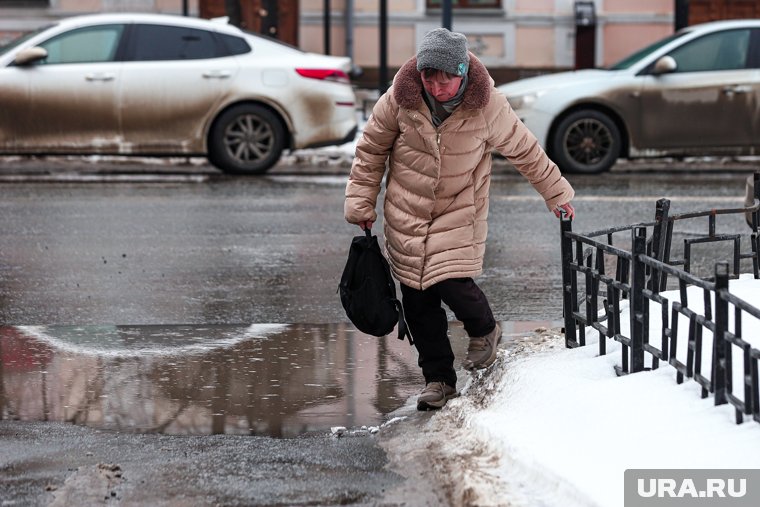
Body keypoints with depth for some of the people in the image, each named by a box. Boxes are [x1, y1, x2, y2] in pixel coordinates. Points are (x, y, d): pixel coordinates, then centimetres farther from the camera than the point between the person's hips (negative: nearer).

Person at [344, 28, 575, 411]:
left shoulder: (487, 105, -16)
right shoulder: (400, 98, -14)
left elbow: (524, 150, -1)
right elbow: (371, 149, 2)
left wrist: (557, 194, 8)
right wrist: (360, 202, 3)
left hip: (459, 214, -2)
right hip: (406, 216, 2)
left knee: (454, 286, -17)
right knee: (417, 301, 2)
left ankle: (484, 331, 18)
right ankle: (438, 379, 18)